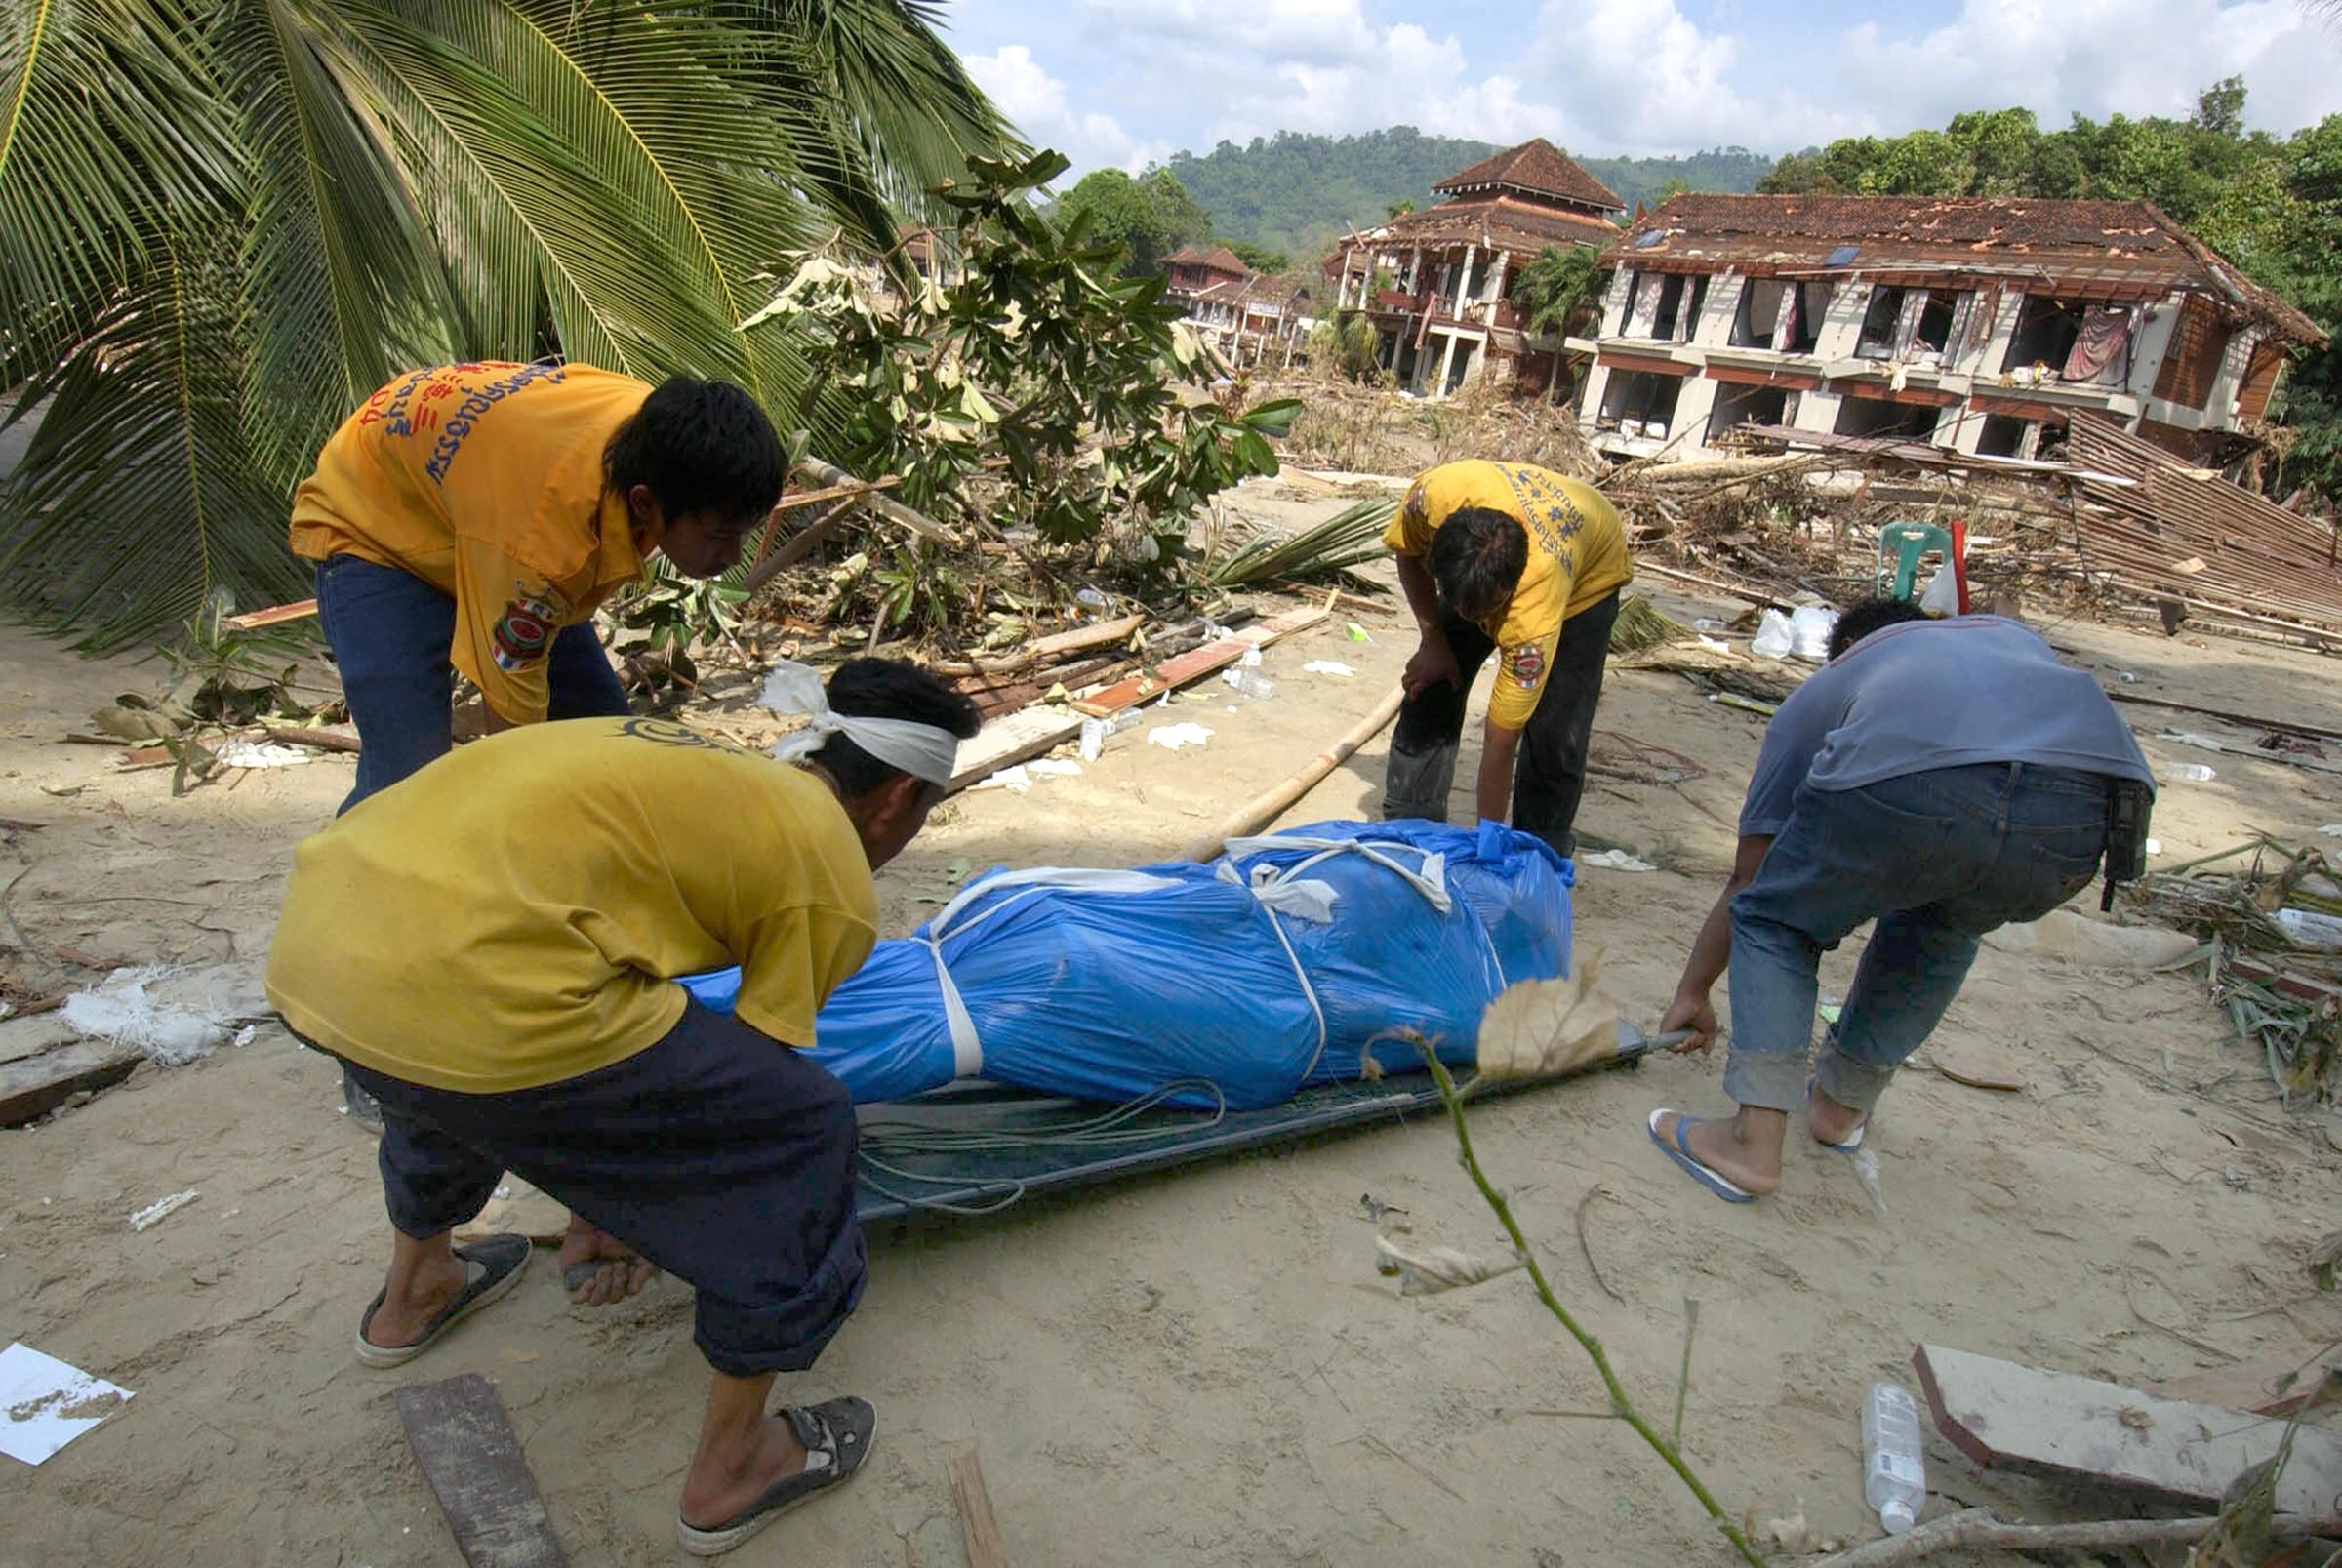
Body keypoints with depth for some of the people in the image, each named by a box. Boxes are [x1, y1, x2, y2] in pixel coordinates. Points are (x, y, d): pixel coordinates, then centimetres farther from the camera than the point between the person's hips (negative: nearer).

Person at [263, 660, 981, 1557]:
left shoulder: (709, 774, 26)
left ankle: (410, 1296, 65)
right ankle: (729, 1469, 25)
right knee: (804, 1133, 8)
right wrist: (631, 1223, 34)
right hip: (468, 990, -9)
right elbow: (741, 1091, 12)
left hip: (311, 938, 9)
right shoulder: (835, 885, 5)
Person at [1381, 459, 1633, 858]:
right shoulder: (1434, 496, -40)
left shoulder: (1533, 619, -46)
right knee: (1429, 686, -4)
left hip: (1589, 573, -4)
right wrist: (1433, 639, -17)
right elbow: (1409, 551, -12)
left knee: (1554, 734, -14)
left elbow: (1502, 741, -38)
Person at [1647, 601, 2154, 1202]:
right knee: (1941, 930, 33)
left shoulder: (1823, 687, 37)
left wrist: (1691, 992, 48)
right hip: (2093, 799, 4)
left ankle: (1753, 1143, 12)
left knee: (1774, 921, 22)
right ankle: (1842, 1105, 41)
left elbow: (1747, 877, 39)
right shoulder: (2010, 634, 46)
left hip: (1909, 781, -3)